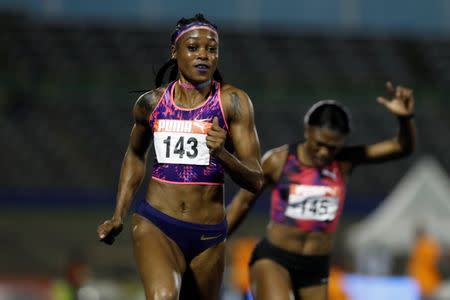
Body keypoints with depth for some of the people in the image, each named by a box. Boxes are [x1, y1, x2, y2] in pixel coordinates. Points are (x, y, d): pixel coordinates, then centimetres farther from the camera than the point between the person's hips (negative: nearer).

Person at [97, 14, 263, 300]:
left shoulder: (232, 102, -4)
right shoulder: (151, 102, 2)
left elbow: (255, 180, -6)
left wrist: (222, 154, -25)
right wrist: (118, 216, 19)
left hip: (209, 236, 1)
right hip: (156, 225, -1)